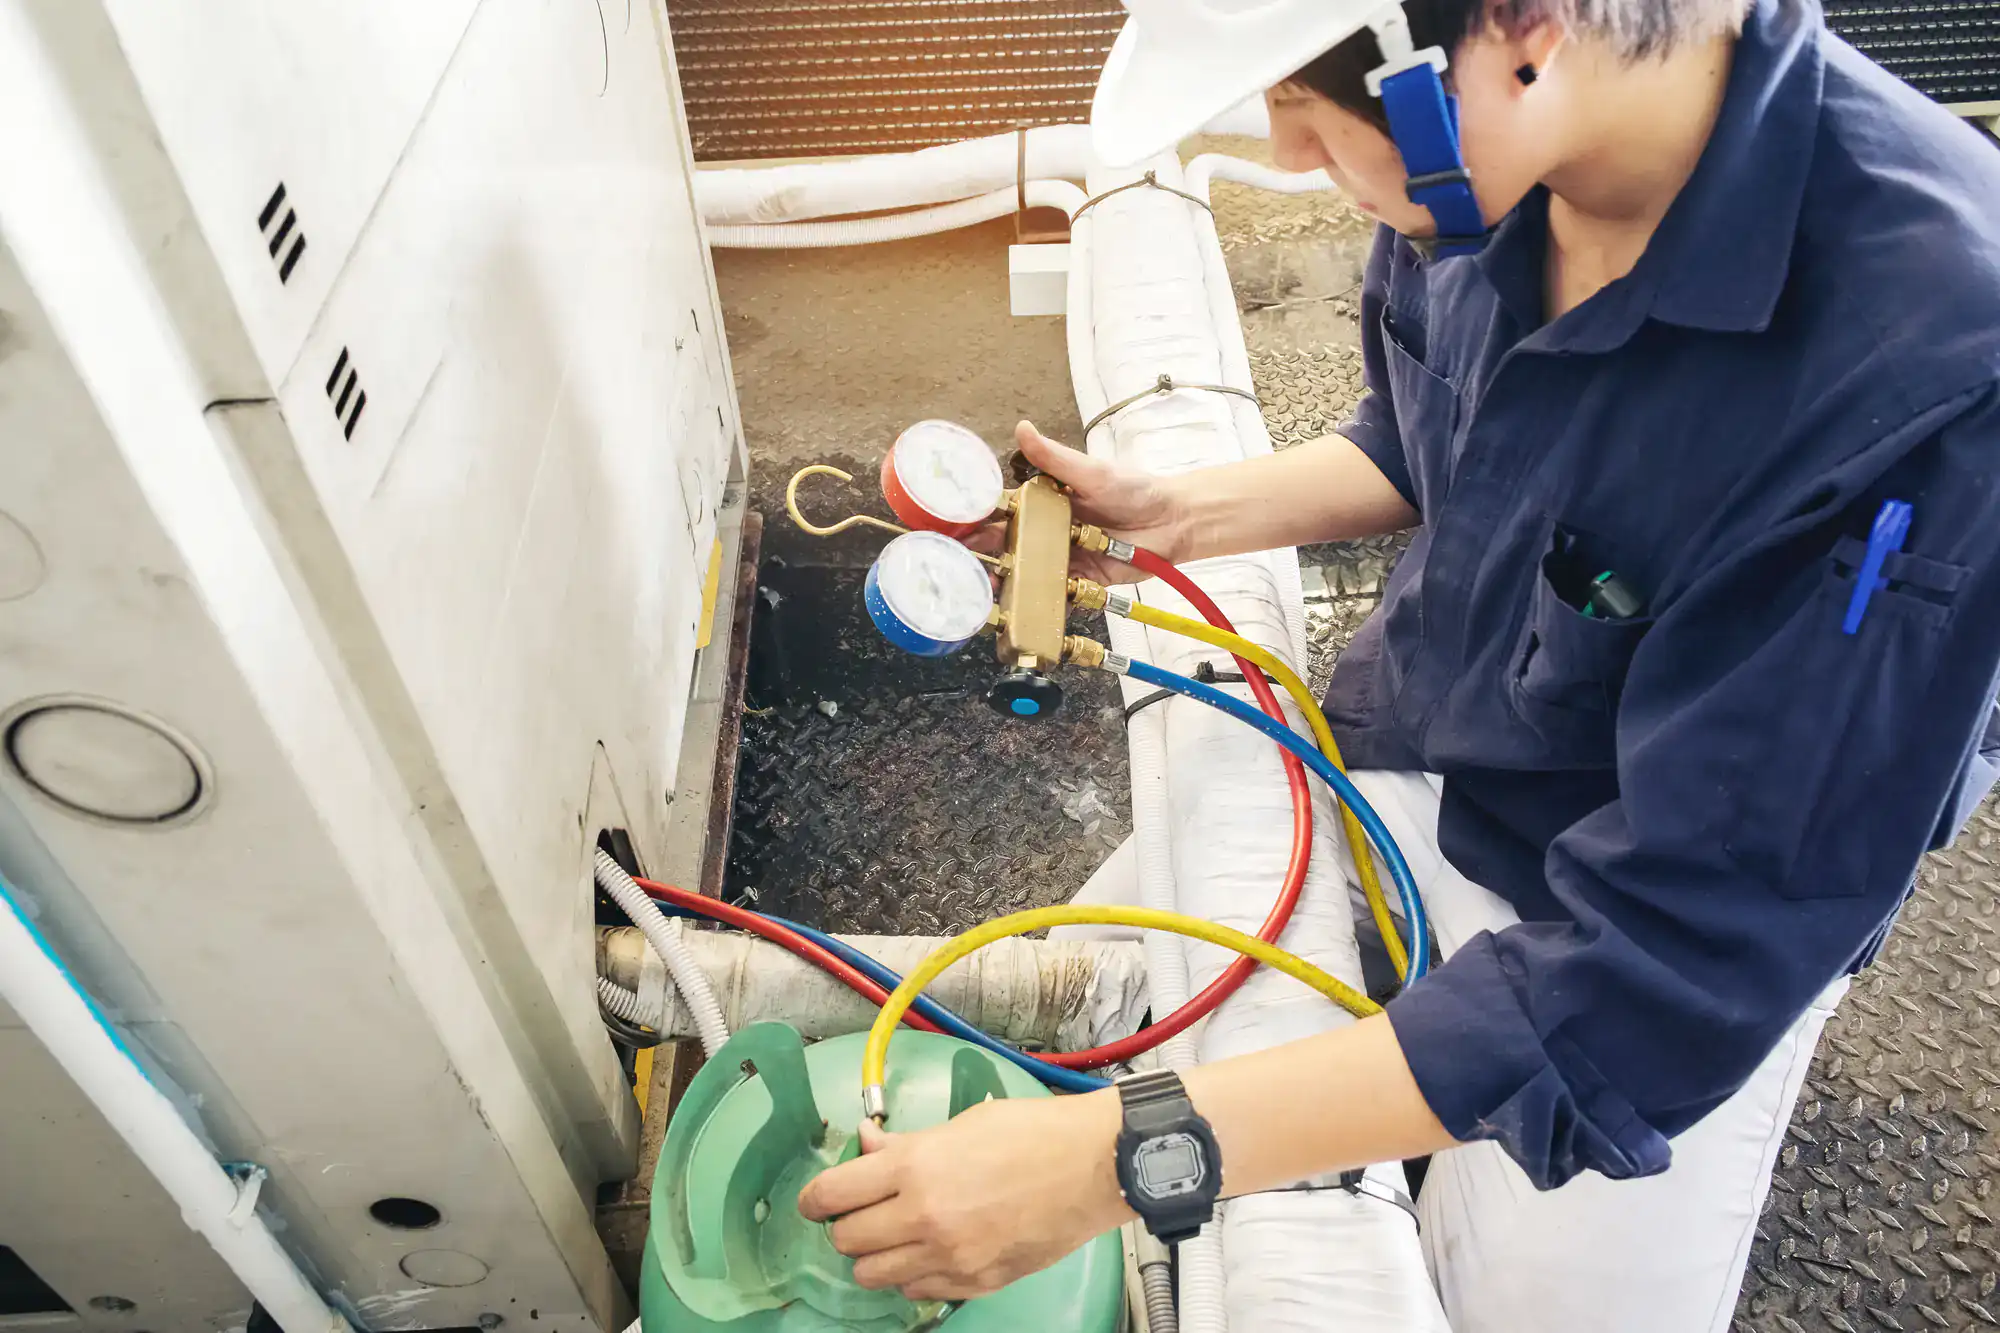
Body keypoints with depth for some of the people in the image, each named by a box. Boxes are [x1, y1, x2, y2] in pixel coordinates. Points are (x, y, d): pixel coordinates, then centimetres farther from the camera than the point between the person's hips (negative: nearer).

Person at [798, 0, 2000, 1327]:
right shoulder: (1481, 158, -18)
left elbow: (1670, 965, -34)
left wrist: (1123, 1156, -37)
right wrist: (1173, 517, -9)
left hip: (1670, 929, -4)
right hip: (1394, 752, 5)